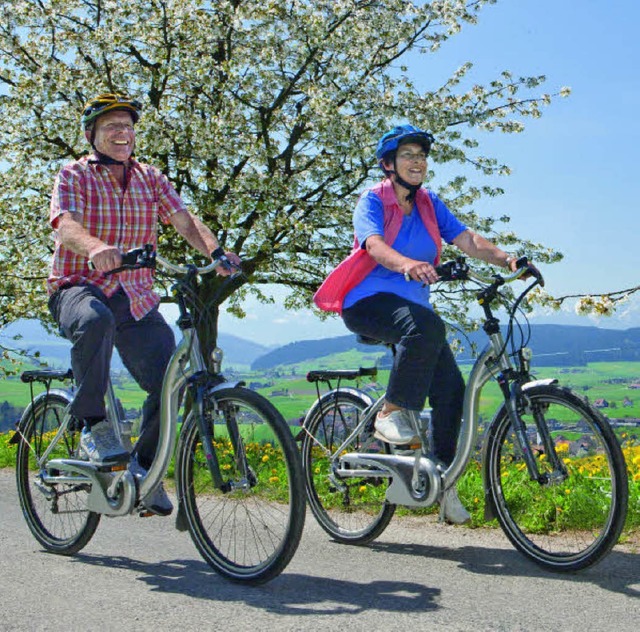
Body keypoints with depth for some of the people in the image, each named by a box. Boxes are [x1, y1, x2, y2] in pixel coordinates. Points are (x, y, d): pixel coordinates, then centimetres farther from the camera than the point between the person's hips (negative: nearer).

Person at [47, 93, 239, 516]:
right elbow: (66, 226, -18)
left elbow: (184, 219, -3)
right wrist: (96, 248, -42)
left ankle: (145, 466, 11)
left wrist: (215, 251, -25)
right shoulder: (74, 176, 1)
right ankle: (93, 426, -23)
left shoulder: (151, 179, 13)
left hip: (136, 298, 4)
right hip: (79, 287, -4)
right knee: (95, 321, -40)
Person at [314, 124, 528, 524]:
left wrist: (505, 259, -21)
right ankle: (392, 413, -23)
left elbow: (466, 238, -1)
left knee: (451, 388, -10)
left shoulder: (430, 204, 12)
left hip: (412, 306, 6)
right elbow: (374, 243, -23)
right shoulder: (373, 200, -4)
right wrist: (407, 264, -45)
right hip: (368, 301, -6)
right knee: (427, 325, -37)